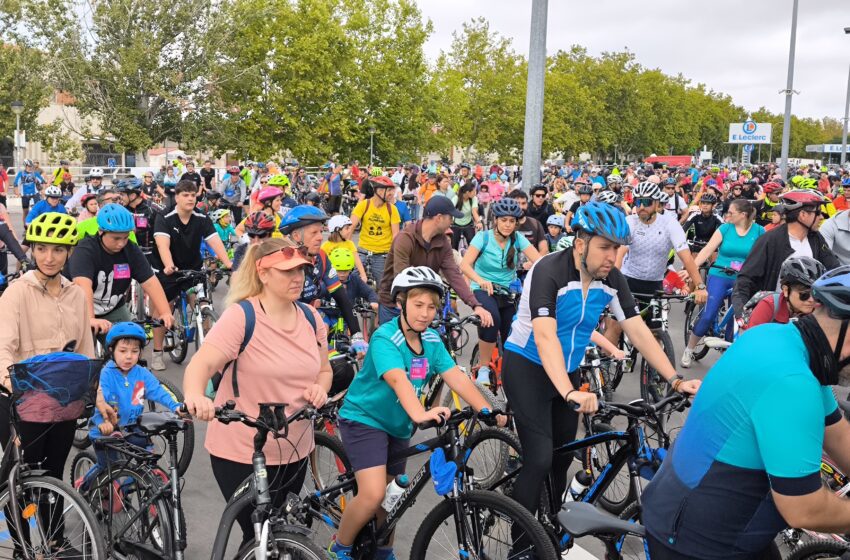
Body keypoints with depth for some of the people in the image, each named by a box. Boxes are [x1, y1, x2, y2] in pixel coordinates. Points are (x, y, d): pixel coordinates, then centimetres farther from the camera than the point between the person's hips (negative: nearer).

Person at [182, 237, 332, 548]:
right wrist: (195, 397, -49)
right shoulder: (240, 316, -16)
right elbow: (200, 364, -27)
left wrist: (319, 389, -8)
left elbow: (324, 370, 14)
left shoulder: (311, 317, 2)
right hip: (242, 453, -5)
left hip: (295, 450, 6)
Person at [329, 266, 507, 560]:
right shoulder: (385, 338, -23)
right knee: (373, 494, -19)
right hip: (364, 419, -7)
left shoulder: (432, 340, -3)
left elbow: (456, 376, -12)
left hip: (397, 425, 7)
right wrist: (420, 414, -56)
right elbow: (398, 380, -40)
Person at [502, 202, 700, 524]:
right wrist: (570, 393, -48)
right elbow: (545, 336, -37)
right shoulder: (549, 271, -26)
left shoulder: (612, 280, -6)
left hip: (567, 371, 6)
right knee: (540, 460, -15)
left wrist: (676, 380, -14)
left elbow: (638, 331, -5)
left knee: (563, 456, 12)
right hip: (527, 367, -6)